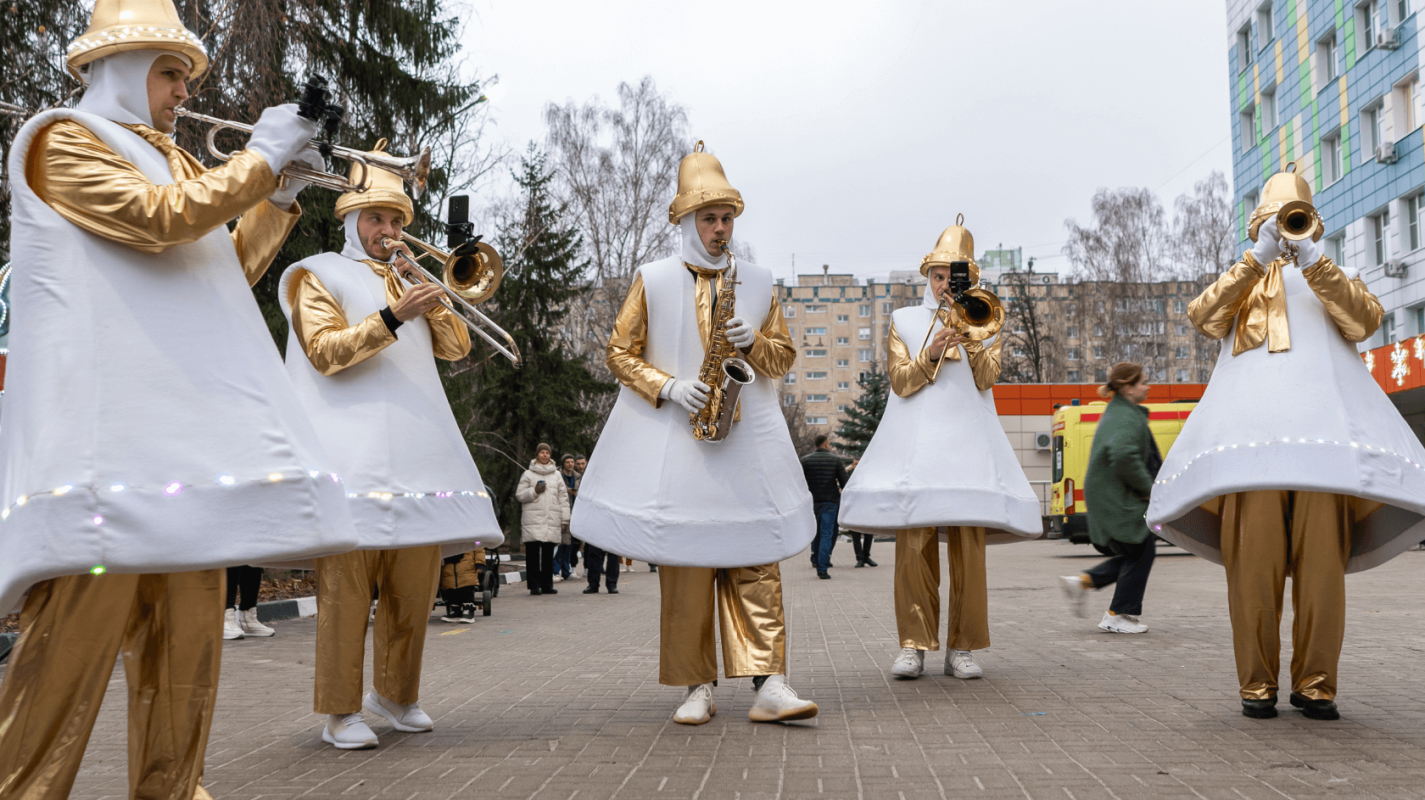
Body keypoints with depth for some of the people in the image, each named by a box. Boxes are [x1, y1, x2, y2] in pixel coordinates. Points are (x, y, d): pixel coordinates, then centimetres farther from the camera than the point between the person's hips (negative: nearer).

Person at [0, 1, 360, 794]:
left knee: (190, 623, 6)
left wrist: (282, 195, 15)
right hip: (105, 414, -8)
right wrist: (259, 158, -5)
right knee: (86, 615, -12)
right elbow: (159, 218, -14)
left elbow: (227, 270, 26)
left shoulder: (175, 161, 27)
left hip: (189, 414, 8)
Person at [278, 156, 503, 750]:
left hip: (418, 446, 6)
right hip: (354, 446, -5)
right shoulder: (319, 274, 10)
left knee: (416, 579, 3)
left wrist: (428, 291, 6)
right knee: (349, 577, -10)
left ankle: (395, 694, 17)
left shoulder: (409, 279, 28)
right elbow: (326, 351, -6)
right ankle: (340, 711, -3)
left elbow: (456, 346, 17)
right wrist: (391, 316, -18)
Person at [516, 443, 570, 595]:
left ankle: (547, 584, 9)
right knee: (533, 553, -5)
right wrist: (534, 491, -10)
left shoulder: (556, 475, 17)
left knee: (548, 554, 2)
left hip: (552, 520, 2)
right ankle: (534, 585, -1)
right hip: (533, 519, -2)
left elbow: (563, 498, 16)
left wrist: (564, 520, 10)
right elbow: (519, 495, 7)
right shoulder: (528, 474, 9)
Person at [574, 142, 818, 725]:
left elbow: (784, 356, 15)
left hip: (747, 436, 2)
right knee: (684, 562, -1)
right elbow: (620, 353, 5)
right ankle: (696, 688, 9)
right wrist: (666, 387, -10)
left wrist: (754, 343, -6)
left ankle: (767, 683, -2)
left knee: (756, 556, -3)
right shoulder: (653, 281, 6)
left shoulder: (758, 283, 13)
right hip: (674, 436, -2)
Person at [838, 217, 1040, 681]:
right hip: (915, 441, -1)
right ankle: (914, 644, -2)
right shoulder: (904, 320, 17)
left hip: (967, 439, 1)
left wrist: (969, 334, -6)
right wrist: (932, 352, -10)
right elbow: (901, 381, 5)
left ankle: (962, 648, 1)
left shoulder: (982, 323, 19)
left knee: (969, 546, -6)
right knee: (913, 545, -9)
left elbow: (986, 378, 4)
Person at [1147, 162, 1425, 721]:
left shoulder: (1335, 277, 28)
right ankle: (1257, 684, -5)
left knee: (1321, 558, -9)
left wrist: (1313, 264, -2)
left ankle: (1315, 684, -2)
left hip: (1323, 419, 1)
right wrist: (1258, 259, 0)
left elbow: (1365, 320, 6)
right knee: (1254, 559, -10)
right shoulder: (1242, 281, 27)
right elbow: (1202, 316, 5)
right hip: (1252, 420, -1)